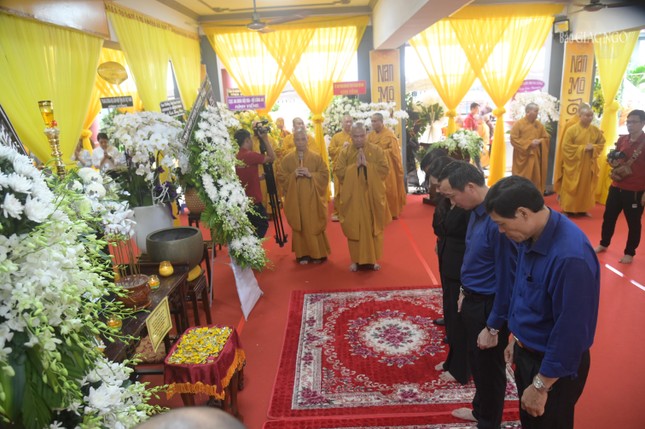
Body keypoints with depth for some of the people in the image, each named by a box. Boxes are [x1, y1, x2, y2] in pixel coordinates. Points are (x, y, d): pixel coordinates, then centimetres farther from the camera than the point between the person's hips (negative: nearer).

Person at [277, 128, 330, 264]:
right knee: (299, 226, 4)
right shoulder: (287, 159, 5)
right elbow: (281, 177, 4)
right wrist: (293, 175, -13)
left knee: (314, 225, 1)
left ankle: (317, 254, 14)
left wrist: (310, 174, -15)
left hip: (312, 198, -1)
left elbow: (325, 175, -1)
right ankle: (302, 254, 14)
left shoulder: (316, 157, 2)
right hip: (295, 198, 1)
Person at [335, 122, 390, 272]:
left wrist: (367, 165, -15)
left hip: (372, 196, 0)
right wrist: (355, 166, -14)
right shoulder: (344, 152, 2)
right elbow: (338, 172, -7)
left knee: (372, 227, 6)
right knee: (354, 228, 4)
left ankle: (373, 259, 19)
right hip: (352, 197, 0)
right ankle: (356, 260, 16)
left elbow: (384, 170, -7)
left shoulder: (376, 150, 1)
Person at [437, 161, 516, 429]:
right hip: (473, 299, 8)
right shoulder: (477, 210, -2)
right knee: (476, 361, 26)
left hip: (489, 305, -8)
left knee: (489, 367, 15)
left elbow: (506, 278, -24)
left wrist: (493, 326, -17)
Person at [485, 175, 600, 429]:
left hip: (555, 365, -7)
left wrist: (541, 386, -18)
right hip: (526, 351, 8)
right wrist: (516, 338, 15)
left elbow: (571, 331, -27)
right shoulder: (531, 236, -7)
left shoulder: (571, 257, -33)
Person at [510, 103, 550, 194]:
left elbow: (546, 138, 13)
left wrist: (539, 141, -10)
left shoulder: (539, 125, 7)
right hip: (522, 157, -5)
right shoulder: (518, 124, -8)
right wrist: (529, 143, -16)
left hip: (535, 156, 5)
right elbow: (513, 140, -13)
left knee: (536, 180, 8)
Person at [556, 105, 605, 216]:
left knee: (586, 187, 11)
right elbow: (566, 146, -13)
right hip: (574, 164, -4)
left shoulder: (596, 130, 3)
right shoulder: (572, 130, -10)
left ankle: (583, 209, 22)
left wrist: (593, 148, -12)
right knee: (570, 187, 2)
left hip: (589, 164, 5)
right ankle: (567, 209, 12)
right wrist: (582, 148, -18)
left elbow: (601, 144, 10)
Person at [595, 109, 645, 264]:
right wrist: (615, 170, -2)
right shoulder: (622, 139, 6)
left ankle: (629, 253, 21)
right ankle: (603, 244, 32)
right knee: (608, 217, 14)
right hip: (616, 187, 5)